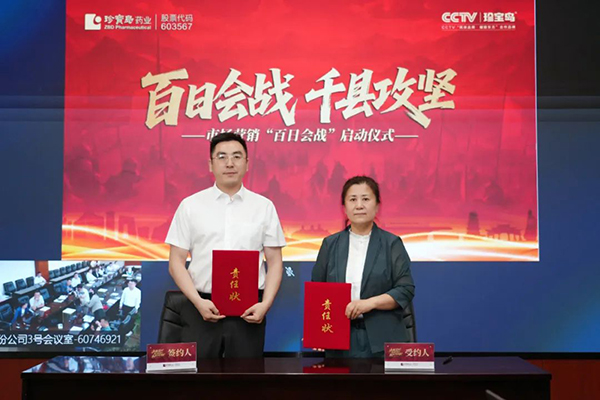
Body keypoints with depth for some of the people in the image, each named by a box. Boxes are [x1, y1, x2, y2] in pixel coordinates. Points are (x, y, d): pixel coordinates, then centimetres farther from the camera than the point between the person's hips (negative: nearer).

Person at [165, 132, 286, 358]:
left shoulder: (264, 206, 6)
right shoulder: (190, 205, 4)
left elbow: (275, 262, 6)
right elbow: (176, 261, 3)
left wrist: (266, 303, -8)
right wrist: (198, 301, -9)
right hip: (202, 308, 0)